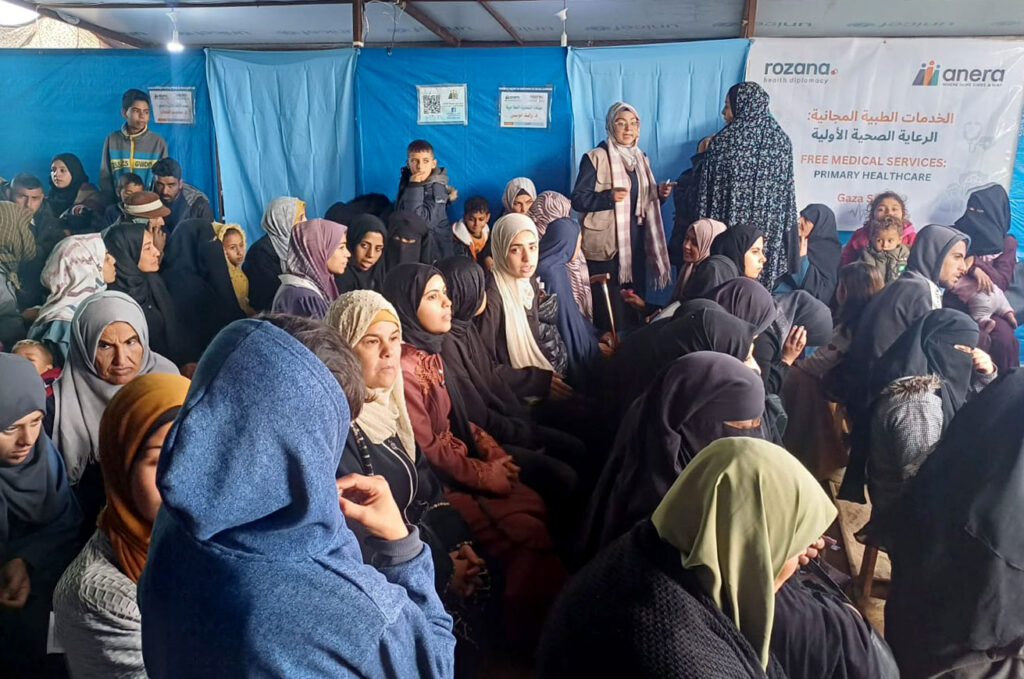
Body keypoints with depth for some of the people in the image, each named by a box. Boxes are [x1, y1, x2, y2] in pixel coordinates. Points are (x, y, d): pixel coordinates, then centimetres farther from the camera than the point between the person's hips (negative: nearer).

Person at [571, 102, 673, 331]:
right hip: (605, 245, -6)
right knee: (609, 313, -7)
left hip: (636, 243, 6)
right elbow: (577, 200, -10)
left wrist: (659, 193, 1)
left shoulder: (641, 159, 16)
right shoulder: (595, 158, -5)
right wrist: (609, 197, -25)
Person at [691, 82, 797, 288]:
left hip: (729, 230, -4)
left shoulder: (723, 141, -6)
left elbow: (707, 193, -5)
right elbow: (787, 196, 7)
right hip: (769, 232, 4)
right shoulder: (782, 140, 5)